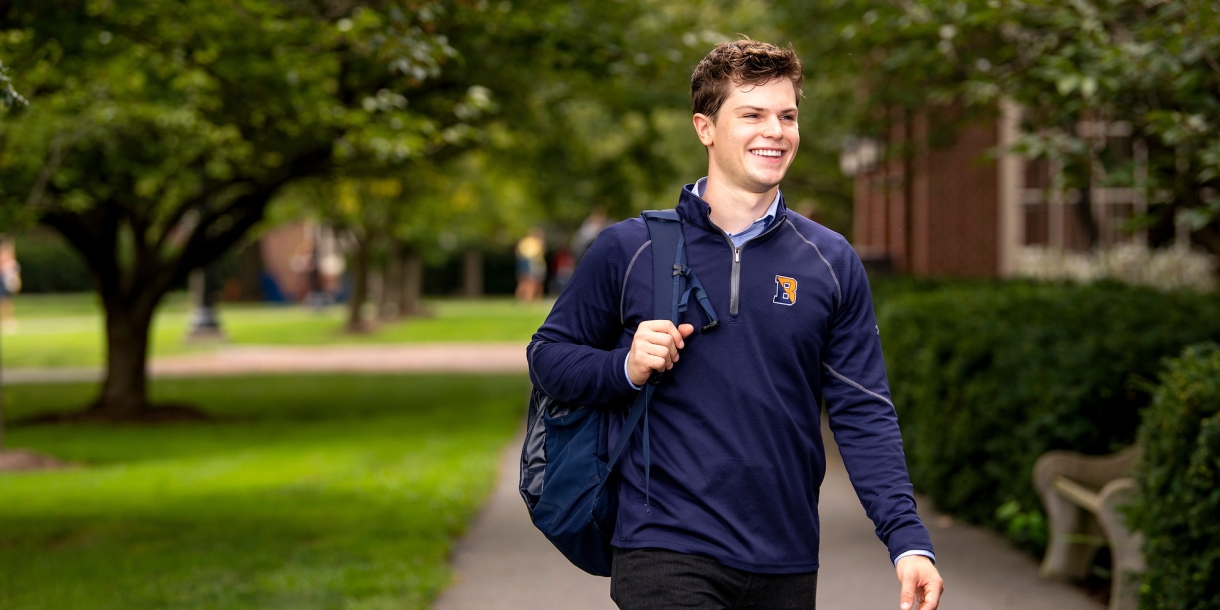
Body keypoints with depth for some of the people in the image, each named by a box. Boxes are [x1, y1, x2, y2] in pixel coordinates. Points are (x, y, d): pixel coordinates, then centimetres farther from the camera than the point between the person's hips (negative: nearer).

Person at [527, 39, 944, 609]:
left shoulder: (833, 263, 6)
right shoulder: (628, 250, 1)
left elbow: (862, 413, 3)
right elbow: (546, 355, 9)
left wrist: (909, 540, -8)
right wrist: (627, 368, -11)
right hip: (665, 556, -2)